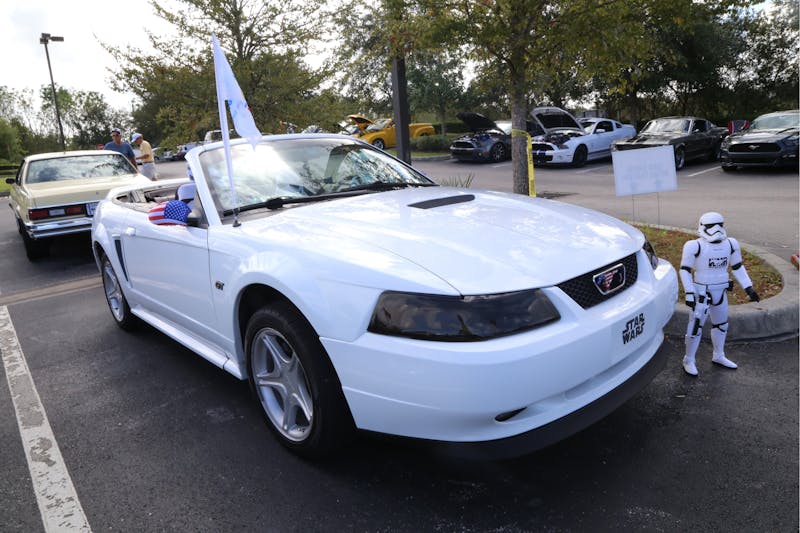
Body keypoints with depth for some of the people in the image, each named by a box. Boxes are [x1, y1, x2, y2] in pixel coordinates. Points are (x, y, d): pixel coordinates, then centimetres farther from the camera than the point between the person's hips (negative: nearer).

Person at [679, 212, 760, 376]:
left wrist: (749, 288, 6)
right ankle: (689, 360, 13)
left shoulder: (730, 244, 0)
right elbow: (684, 270, -13)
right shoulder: (695, 246, -17)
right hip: (702, 292, -6)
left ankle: (718, 356, 39)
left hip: (721, 292, 6)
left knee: (721, 324, 19)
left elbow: (737, 267, 11)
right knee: (695, 326, -3)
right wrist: (689, 293, -18)